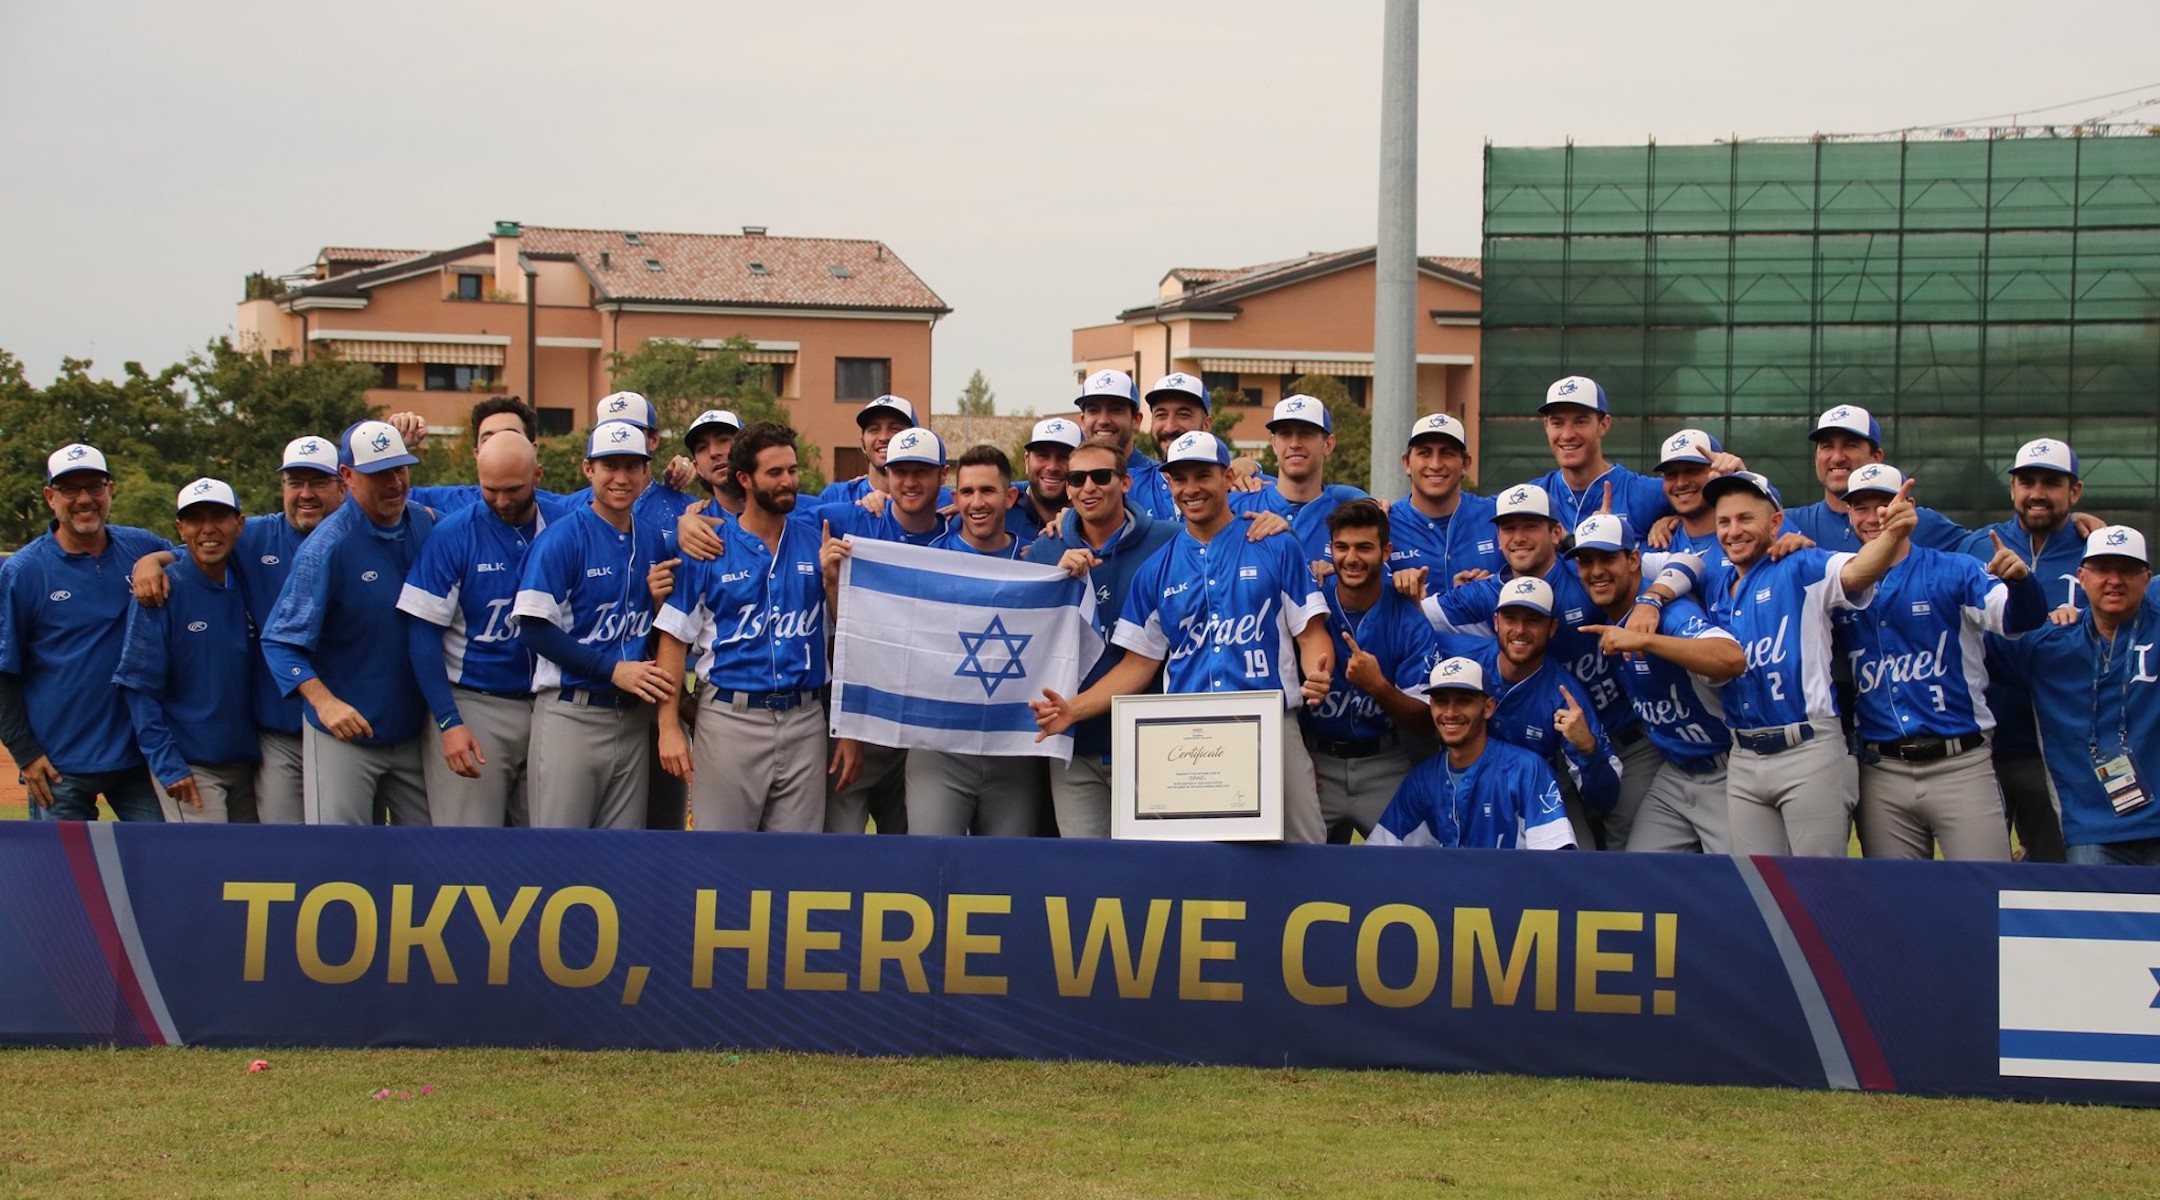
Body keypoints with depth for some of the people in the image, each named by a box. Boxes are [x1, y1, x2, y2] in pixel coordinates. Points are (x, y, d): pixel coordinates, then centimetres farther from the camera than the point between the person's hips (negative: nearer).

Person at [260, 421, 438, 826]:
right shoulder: (327, 546, -15)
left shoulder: (426, 524, 3)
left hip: (414, 730, 6)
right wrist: (324, 702, -29)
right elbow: (279, 641, -16)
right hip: (345, 734, -6)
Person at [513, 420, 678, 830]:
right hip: (572, 714, -6)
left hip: (634, 717, 6)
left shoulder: (653, 541, 12)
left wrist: (659, 599, -4)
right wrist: (614, 670, -16)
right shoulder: (562, 538, -7)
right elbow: (535, 628, -13)